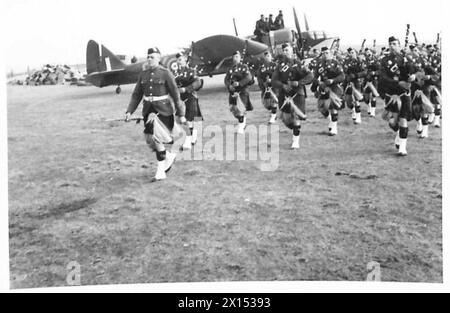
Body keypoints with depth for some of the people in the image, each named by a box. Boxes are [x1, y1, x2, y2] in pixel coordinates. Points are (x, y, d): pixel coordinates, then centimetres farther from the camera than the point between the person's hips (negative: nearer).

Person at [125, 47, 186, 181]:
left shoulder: (165, 73, -5)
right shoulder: (143, 74, 9)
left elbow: (175, 95, -4)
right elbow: (136, 94, 12)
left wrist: (181, 114, -5)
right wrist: (129, 111, 2)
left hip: (163, 110, -5)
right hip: (148, 110, 5)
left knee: (157, 139, -9)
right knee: (150, 141, 5)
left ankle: (161, 170, 11)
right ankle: (169, 156, 32)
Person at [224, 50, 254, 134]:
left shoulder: (244, 67, -1)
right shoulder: (230, 69, 16)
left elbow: (249, 77, -14)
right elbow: (226, 79, 8)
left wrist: (239, 83, -23)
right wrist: (229, 86, -13)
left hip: (242, 91, -6)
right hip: (233, 92, 6)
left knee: (240, 108, -12)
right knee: (233, 109, 6)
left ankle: (241, 126, -3)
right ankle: (243, 120, 29)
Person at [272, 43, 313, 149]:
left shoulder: (298, 64, 2)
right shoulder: (280, 66, 8)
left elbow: (310, 76, -6)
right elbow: (274, 81, 0)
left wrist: (299, 83, -20)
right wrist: (283, 85, -18)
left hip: (297, 93, -3)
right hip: (284, 94, 3)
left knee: (296, 117, -10)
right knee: (285, 119, 2)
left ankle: (296, 141, 0)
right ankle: (295, 131, 34)